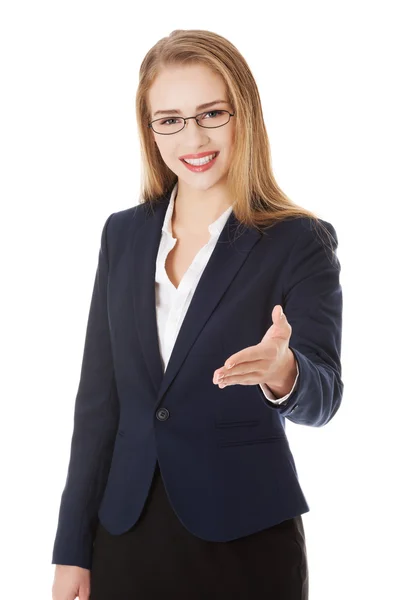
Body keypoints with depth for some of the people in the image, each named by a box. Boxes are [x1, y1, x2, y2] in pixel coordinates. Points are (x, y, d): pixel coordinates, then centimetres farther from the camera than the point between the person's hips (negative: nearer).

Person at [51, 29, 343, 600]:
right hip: (125, 535, 3)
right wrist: (72, 551, 5)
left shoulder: (301, 242, -7)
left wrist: (283, 375, -39)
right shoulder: (124, 234, 4)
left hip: (246, 539, -3)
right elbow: (99, 396, 6)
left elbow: (322, 397, -15)